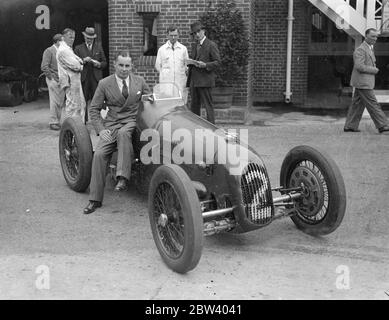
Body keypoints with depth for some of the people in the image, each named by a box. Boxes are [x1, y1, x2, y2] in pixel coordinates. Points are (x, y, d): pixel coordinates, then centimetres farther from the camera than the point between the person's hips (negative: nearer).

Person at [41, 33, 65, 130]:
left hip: (62, 80, 7)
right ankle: (53, 122, 0)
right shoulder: (49, 51, -5)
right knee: (54, 102, -6)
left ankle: (58, 121, 15)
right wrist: (51, 78, -13)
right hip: (54, 80, -7)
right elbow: (44, 67, -11)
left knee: (61, 102, 7)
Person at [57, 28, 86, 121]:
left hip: (75, 80, 10)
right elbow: (75, 65, -19)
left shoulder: (68, 49, 20)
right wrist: (81, 66, 0)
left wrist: (80, 61, -4)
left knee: (81, 103, 13)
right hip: (70, 81, -10)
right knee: (72, 104, -7)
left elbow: (78, 60, 18)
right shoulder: (63, 50, -14)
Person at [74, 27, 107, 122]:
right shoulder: (78, 48, 9)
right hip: (83, 78, -1)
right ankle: (84, 121, 6)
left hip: (96, 78, 1)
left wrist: (99, 64, -6)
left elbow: (104, 62, 16)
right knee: (83, 101, -1)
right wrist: (83, 61, -13)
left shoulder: (98, 47, 15)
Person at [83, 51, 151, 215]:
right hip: (111, 124, 0)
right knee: (99, 154, -20)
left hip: (132, 122, 0)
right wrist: (101, 129, -9)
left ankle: (122, 177, -38)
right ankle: (95, 199, -11)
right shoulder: (104, 84, 2)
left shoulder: (140, 81, 9)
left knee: (123, 133, -37)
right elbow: (94, 109, 4)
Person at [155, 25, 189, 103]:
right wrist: (165, 73, 5)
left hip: (180, 82, 1)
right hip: (166, 82, -1)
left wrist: (181, 73, 5)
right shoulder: (161, 49, 6)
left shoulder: (183, 49, 8)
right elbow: (157, 66, 12)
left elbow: (187, 65, 13)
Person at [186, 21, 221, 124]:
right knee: (194, 106, 10)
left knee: (208, 105, -7)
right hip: (194, 81, 7)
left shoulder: (211, 45, -3)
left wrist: (205, 65, -21)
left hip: (205, 80, -7)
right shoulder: (194, 46, 20)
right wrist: (190, 62, 5)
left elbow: (217, 62, -7)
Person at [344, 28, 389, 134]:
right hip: (362, 82, -10)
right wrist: (374, 70, -13)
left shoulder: (370, 49, 18)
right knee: (373, 105, -7)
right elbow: (359, 66, -23)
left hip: (364, 83, 10)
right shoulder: (360, 49, -14)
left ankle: (350, 126, 13)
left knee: (357, 104, 10)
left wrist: (374, 68, 7)